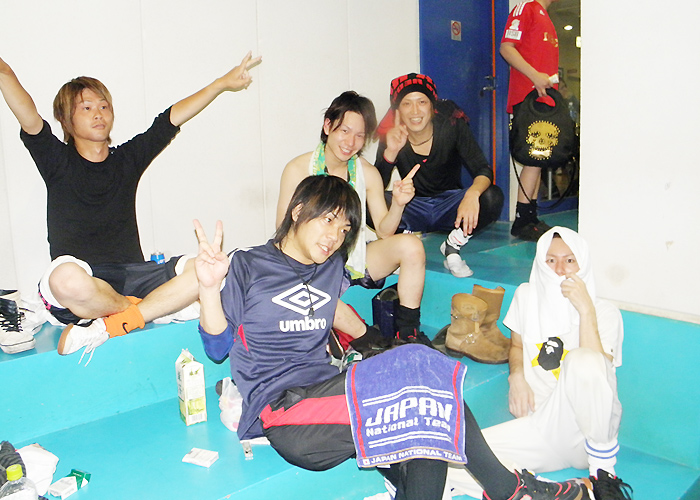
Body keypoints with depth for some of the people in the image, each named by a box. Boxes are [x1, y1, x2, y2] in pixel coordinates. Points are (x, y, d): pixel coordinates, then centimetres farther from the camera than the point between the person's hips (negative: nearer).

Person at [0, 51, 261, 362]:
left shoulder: (128, 158, 15)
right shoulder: (57, 162, 6)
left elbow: (172, 118, 11)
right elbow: (28, 117, -12)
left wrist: (221, 84, 10)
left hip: (131, 277, 3)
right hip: (81, 281, -3)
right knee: (67, 278, -40)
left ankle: (106, 327, -22)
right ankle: (152, 308, -9)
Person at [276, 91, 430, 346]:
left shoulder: (367, 173, 3)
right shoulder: (298, 169, -7)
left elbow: (384, 231, 3)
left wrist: (398, 204, -18)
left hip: (357, 260, 4)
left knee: (411, 245, -19)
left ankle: (408, 334, -12)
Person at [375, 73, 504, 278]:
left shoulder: (452, 125, -14)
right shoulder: (391, 136, -12)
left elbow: (483, 169, -20)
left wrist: (472, 194, -42)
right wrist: (390, 152, -36)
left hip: (449, 207, 0)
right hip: (413, 211, 0)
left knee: (492, 197, -29)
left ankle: (452, 246, -8)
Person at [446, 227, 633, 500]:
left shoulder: (605, 313, -1)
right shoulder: (527, 296, 9)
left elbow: (597, 372, -18)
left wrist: (586, 310, -20)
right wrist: (517, 376, 1)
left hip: (585, 430, -3)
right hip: (538, 424, 3)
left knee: (583, 360, -37)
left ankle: (603, 469, -16)